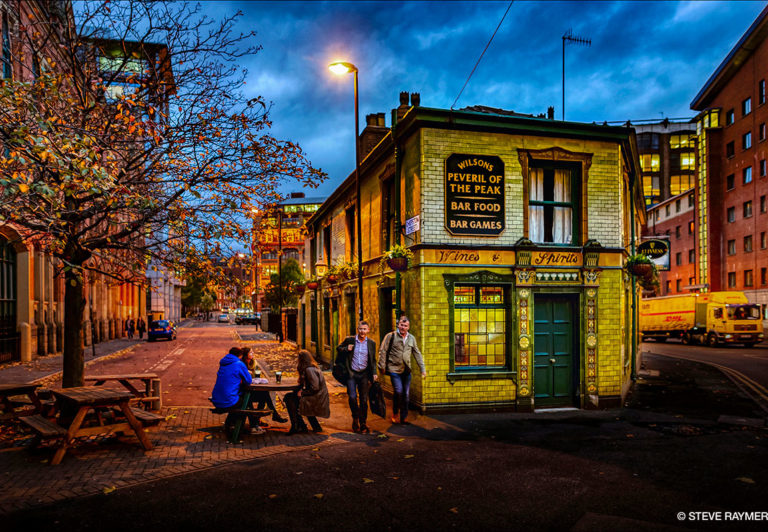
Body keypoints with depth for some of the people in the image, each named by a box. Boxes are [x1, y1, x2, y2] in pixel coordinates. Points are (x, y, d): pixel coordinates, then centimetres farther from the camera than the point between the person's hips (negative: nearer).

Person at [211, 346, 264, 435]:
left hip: (216, 402, 7)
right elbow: (248, 381, -3)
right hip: (228, 403, -7)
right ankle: (254, 427, 24)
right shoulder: (239, 364, -9)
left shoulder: (222, 363, 13)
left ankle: (228, 425, 36)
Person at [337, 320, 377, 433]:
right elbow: (338, 348, 11)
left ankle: (363, 424, 18)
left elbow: (373, 360, 11)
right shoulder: (349, 340, -2)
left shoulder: (371, 343, 3)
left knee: (364, 399, 4)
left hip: (364, 374, 1)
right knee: (352, 397, -12)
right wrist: (346, 349, -10)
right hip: (351, 373, -1)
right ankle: (355, 418, 13)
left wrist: (374, 373, 1)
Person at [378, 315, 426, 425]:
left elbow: (417, 354, 13)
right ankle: (394, 413, 8)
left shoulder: (411, 338, 8)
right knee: (398, 391, -16)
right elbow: (382, 351, -4)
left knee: (406, 394, 6)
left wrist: (423, 369, 9)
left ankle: (403, 418, 19)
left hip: (406, 370, 4)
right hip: (394, 369, -4)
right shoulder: (390, 336, -5)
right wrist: (382, 367, -8)